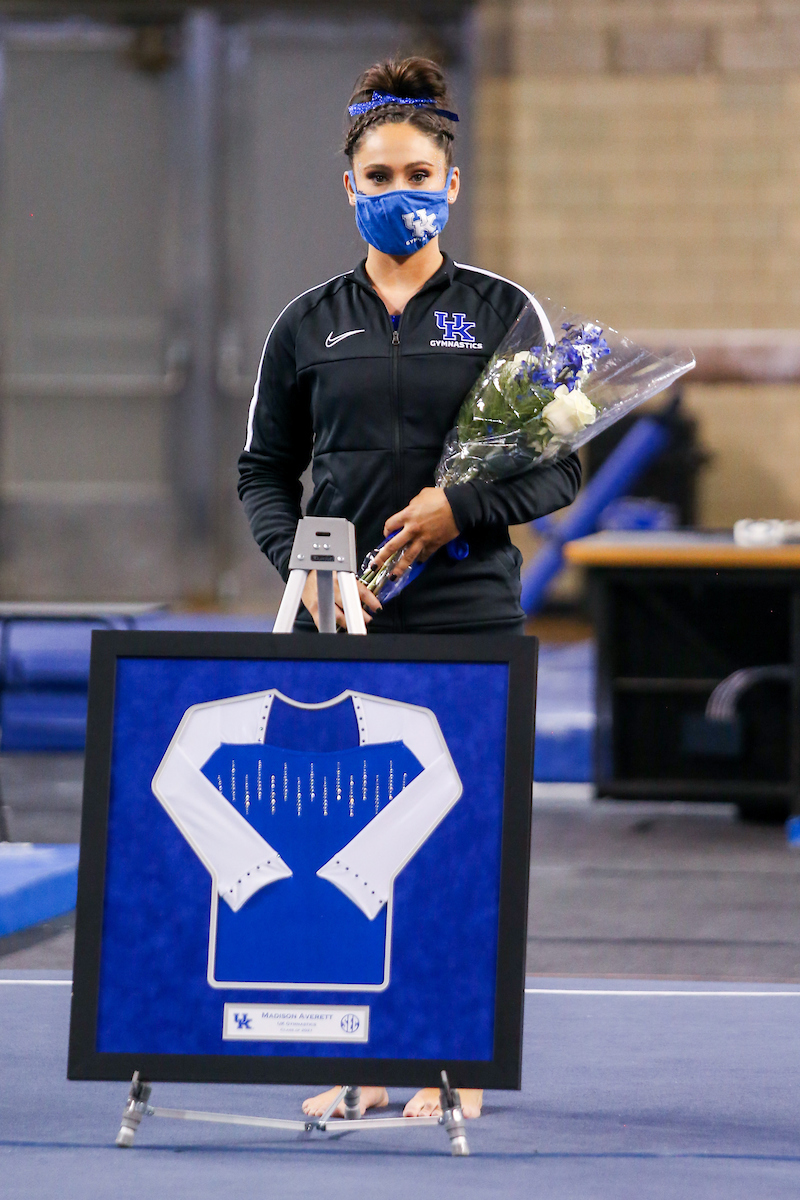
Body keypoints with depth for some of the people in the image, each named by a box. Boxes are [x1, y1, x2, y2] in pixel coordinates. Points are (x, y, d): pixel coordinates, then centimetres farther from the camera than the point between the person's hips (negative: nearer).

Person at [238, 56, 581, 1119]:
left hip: (468, 614, -2)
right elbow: (264, 472, 11)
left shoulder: (504, 312, 4)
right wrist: (305, 566, -6)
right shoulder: (309, 325, 9)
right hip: (340, 625, 2)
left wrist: (463, 508, -13)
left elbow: (559, 471, 3)